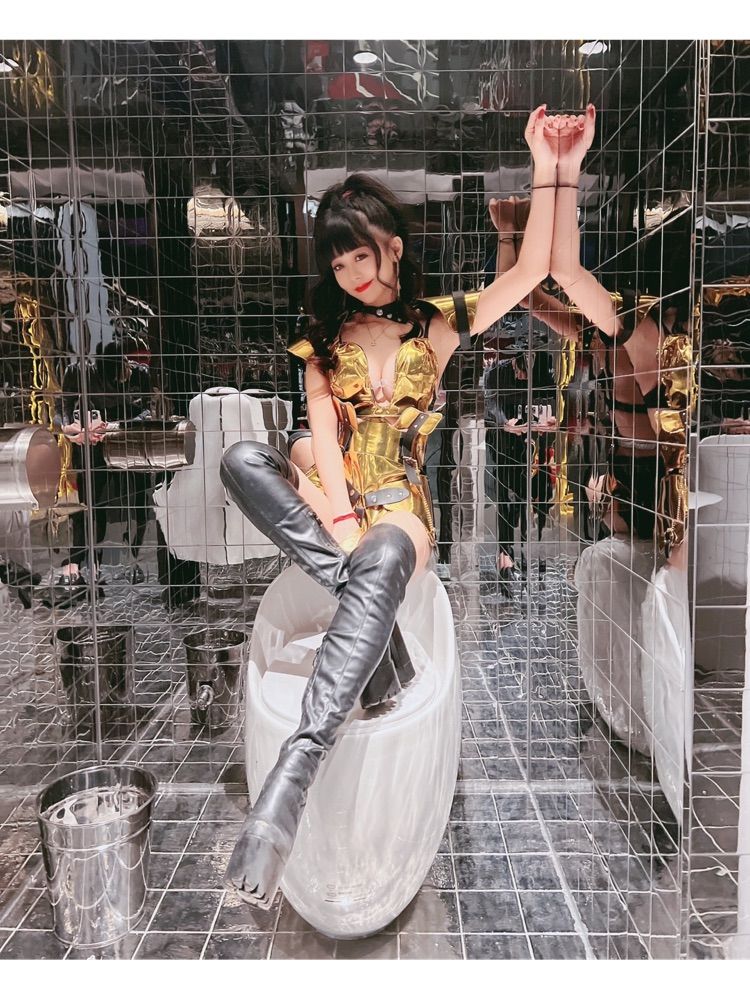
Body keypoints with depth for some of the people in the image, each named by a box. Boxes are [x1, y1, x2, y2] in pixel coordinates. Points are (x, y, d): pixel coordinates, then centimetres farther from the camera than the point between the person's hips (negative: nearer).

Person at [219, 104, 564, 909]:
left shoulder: (434, 328, 12)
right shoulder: (325, 333, 15)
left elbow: (530, 272, 3)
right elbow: (323, 423, -1)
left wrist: (546, 170, -6)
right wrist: (339, 518, -16)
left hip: (396, 500, -2)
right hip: (321, 494, 3)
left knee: (383, 562, -39)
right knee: (241, 459, -29)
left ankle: (293, 770, -48)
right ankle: (364, 606, -31)